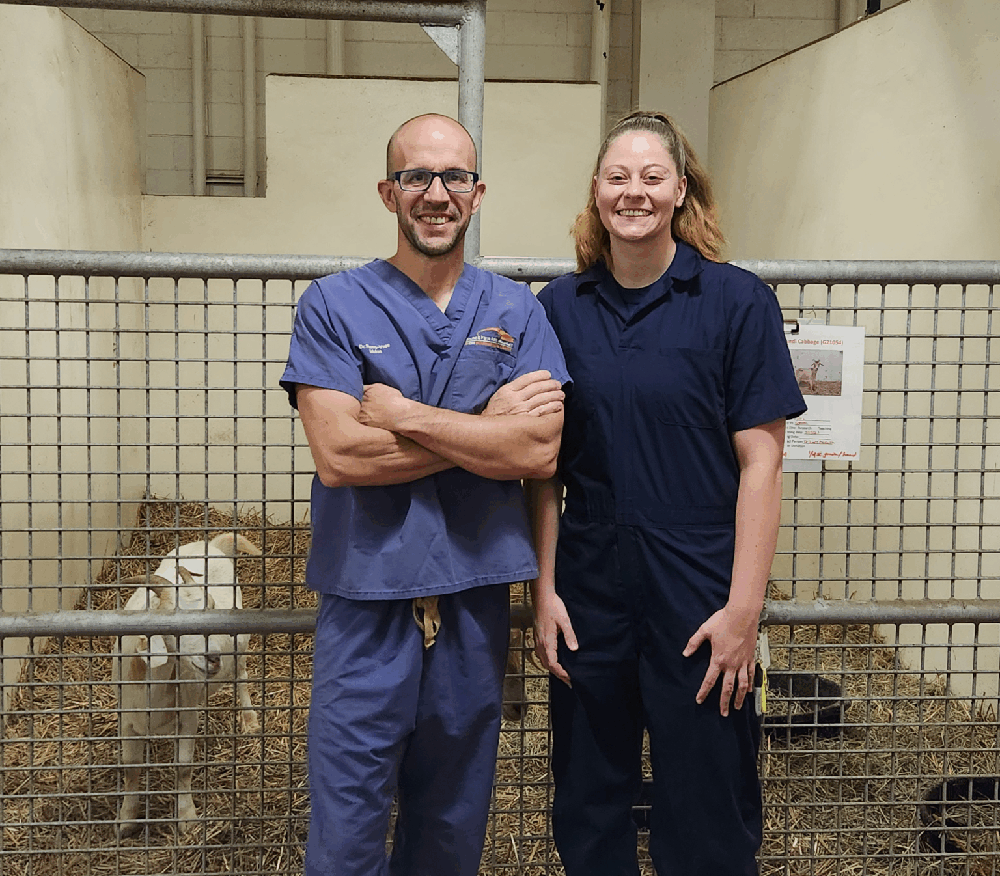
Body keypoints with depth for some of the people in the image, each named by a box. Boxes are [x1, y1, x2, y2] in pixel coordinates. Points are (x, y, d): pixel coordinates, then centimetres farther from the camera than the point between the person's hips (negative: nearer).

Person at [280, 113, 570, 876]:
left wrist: (401, 414, -13)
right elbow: (338, 454, -14)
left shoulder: (516, 312, 5)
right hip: (366, 602, -2)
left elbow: (540, 451, -9)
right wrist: (488, 426, -11)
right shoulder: (334, 306, -2)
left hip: (475, 601, 2)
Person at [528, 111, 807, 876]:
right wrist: (544, 589, 1)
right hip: (590, 584, 3)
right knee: (587, 804, 15)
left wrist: (744, 608, -12)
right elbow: (545, 466, 6)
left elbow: (760, 462, -7)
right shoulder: (561, 308, 4)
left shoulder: (737, 301, -6)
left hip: (696, 589, -3)